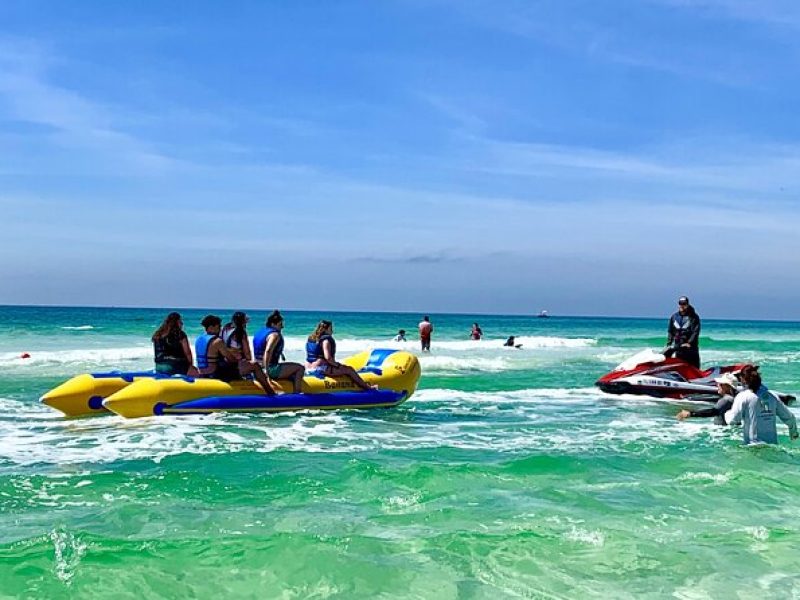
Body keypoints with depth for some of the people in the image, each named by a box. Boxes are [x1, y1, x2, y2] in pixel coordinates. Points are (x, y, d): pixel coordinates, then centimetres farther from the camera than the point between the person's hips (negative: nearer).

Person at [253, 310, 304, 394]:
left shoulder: (260, 331, 13)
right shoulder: (275, 334, -15)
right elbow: (268, 351, -30)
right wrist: (266, 371, -28)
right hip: (270, 369, -10)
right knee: (300, 368, 0)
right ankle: (297, 393, -2)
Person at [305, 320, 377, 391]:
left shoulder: (311, 338, 14)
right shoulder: (326, 340, -14)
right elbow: (328, 357, -24)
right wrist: (337, 365, -8)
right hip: (320, 368, -10)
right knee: (349, 369, -4)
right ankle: (367, 387, 6)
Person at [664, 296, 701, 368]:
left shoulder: (694, 317, -2)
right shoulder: (674, 317, 12)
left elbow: (695, 331, -11)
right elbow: (670, 332, 15)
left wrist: (689, 343, -22)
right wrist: (669, 344, 6)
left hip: (691, 347, -4)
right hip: (678, 348, 4)